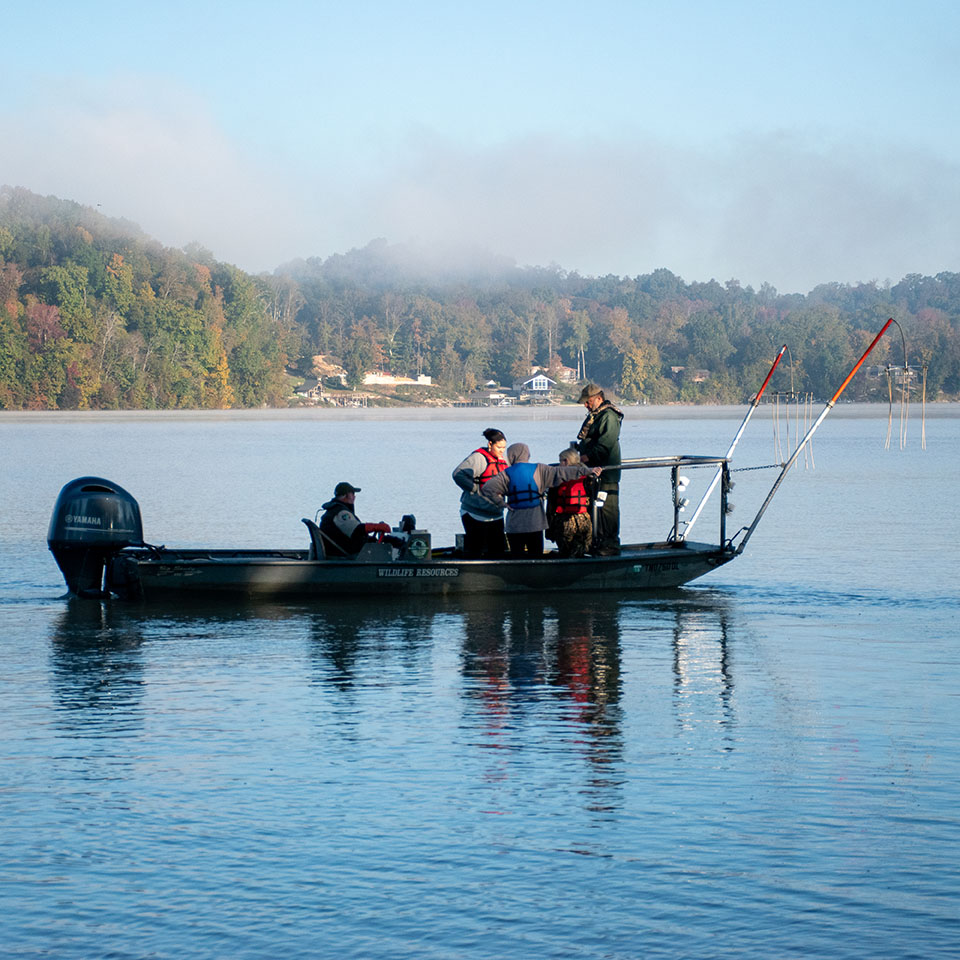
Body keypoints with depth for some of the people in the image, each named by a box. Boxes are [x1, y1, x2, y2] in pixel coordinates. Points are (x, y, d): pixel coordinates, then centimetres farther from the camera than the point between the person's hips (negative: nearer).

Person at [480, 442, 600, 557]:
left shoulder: (506, 474, -2)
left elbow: (487, 488, -13)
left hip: (515, 526, -1)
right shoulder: (538, 470, 0)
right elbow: (560, 473, -2)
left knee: (516, 558, 5)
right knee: (536, 558, 8)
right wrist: (587, 471, 1)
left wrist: (501, 503, -3)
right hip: (535, 523, 1)